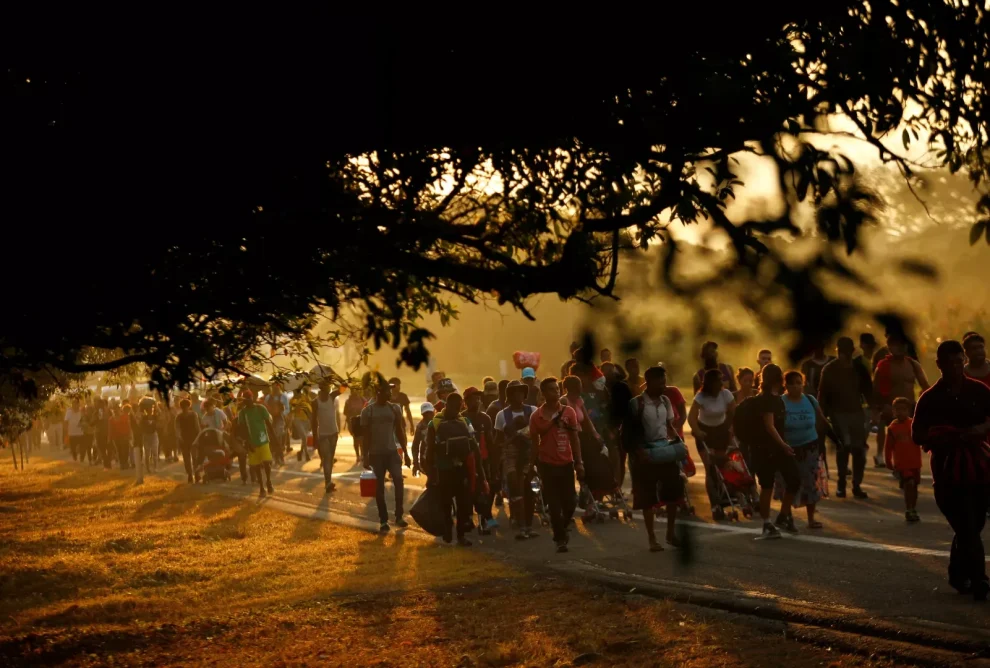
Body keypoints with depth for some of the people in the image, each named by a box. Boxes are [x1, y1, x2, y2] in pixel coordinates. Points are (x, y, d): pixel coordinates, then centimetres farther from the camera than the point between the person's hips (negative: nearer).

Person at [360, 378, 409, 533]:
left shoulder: (395, 409, 4)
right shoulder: (368, 411, -5)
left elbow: (399, 431, 10)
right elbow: (365, 435, -3)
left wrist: (405, 452, 7)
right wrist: (365, 457, -6)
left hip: (392, 451, 2)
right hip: (376, 453, -2)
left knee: (398, 480, -15)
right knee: (379, 488, 1)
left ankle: (399, 517, -6)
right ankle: (383, 521, 8)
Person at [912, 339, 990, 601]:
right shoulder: (931, 398, 1)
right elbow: (918, 435, 2)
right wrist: (945, 439, -15)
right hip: (948, 469, -3)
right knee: (967, 528, -10)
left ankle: (958, 574, 27)